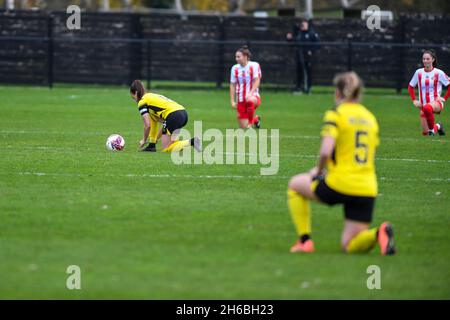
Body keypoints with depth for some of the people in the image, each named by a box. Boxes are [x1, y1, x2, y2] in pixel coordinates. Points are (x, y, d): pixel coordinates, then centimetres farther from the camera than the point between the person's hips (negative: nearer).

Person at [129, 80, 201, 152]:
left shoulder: (142, 102, 5)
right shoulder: (151, 97, 31)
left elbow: (147, 125, -1)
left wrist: (144, 140, 13)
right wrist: (156, 137, 34)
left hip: (173, 116, -9)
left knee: (165, 148, 0)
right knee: (152, 116, 29)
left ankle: (191, 142, -20)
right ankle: (152, 145, 24)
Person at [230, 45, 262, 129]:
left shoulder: (254, 65, -6)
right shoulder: (235, 68, 6)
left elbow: (257, 81, -13)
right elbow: (232, 85, 9)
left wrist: (250, 93, -28)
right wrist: (232, 101, 2)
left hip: (253, 96, -4)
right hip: (240, 100, 4)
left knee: (250, 100, -43)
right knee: (243, 127, -1)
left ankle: (251, 122, -22)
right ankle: (256, 119, 33)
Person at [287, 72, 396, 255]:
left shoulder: (335, 114, -4)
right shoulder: (370, 118, 16)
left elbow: (325, 151, -17)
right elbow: (370, 160, 16)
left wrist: (319, 170, 4)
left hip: (340, 185, -5)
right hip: (367, 190, 5)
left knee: (295, 184, 24)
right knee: (349, 246, 12)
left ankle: (305, 241, 18)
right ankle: (378, 234, -20)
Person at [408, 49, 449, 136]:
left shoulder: (438, 73, -4)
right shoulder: (418, 72, 6)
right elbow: (410, 87, 18)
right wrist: (414, 100, 7)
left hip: (436, 103, -4)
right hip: (423, 105, 4)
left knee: (427, 108, -42)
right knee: (425, 133, -2)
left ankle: (432, 128, -20)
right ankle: (437, 127, 31)